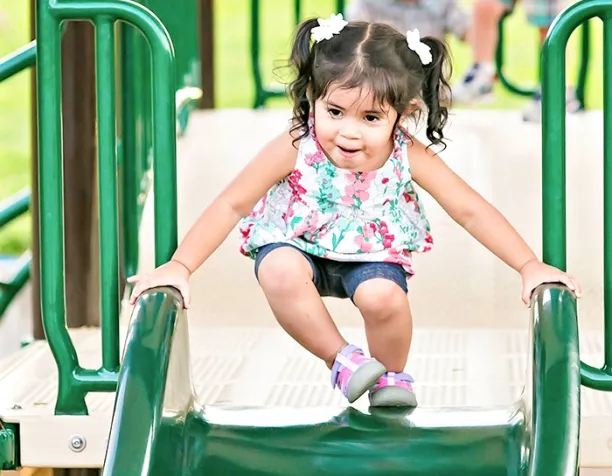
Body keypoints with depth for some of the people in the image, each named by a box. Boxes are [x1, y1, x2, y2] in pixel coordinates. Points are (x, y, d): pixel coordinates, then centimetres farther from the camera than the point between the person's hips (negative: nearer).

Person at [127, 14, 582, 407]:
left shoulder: (409, 157, -23)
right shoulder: (295, 149, -26)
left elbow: (471, 211, -17)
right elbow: (232, 204, -21)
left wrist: (530, 265, -24)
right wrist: (179, 266, -28)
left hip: (373, 253, 1)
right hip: (298, 245, -1)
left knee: (382, 296, -30)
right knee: (279, 272, -34)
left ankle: (391, 375, 4)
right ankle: (344, 360, -12)